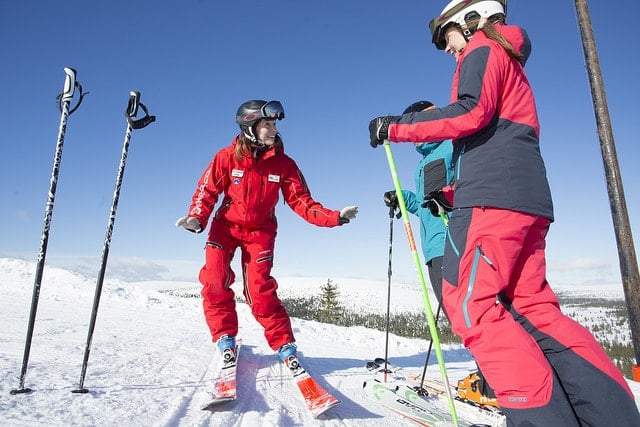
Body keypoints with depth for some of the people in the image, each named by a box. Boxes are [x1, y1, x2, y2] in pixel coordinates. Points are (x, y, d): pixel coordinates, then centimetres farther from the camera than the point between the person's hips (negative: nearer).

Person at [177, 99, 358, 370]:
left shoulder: (284, 164, -8)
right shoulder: (227, 157, -10)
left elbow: (302, 202, -9)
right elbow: (206, 191, -2)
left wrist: (334, 217, -22)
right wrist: (196, 219, -20)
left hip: (260, 231, -1)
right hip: (225, 226, 1)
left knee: (259, 290, -11)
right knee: (214, 281, -15)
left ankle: (285, 345, 2)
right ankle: (225, 337, 5)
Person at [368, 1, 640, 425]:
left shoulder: (482, 48, 10)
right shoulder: (510, 64, 36)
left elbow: (471, 112, -12)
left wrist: (396, 127, -7)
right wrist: (451, 195, 28)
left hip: (494, 195, -10)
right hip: (528, 199, 10)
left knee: (469, 302, -13)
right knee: (533, 306, 6)